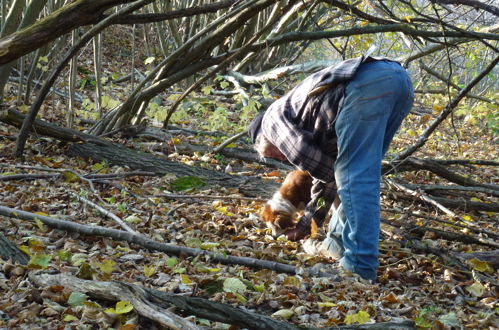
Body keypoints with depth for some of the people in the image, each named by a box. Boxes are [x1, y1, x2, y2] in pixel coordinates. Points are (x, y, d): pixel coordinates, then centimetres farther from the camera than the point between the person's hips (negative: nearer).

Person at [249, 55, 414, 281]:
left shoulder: (273, 117, 18)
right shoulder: (310, 126, 39)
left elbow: (306, 157, 3)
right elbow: (325, 172, 46)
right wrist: (306, 224, 55)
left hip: (366, 84, -9)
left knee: (355, 176, -6)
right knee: (361, 175, 21)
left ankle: (360, 266, -8)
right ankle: (339, 243, 29)